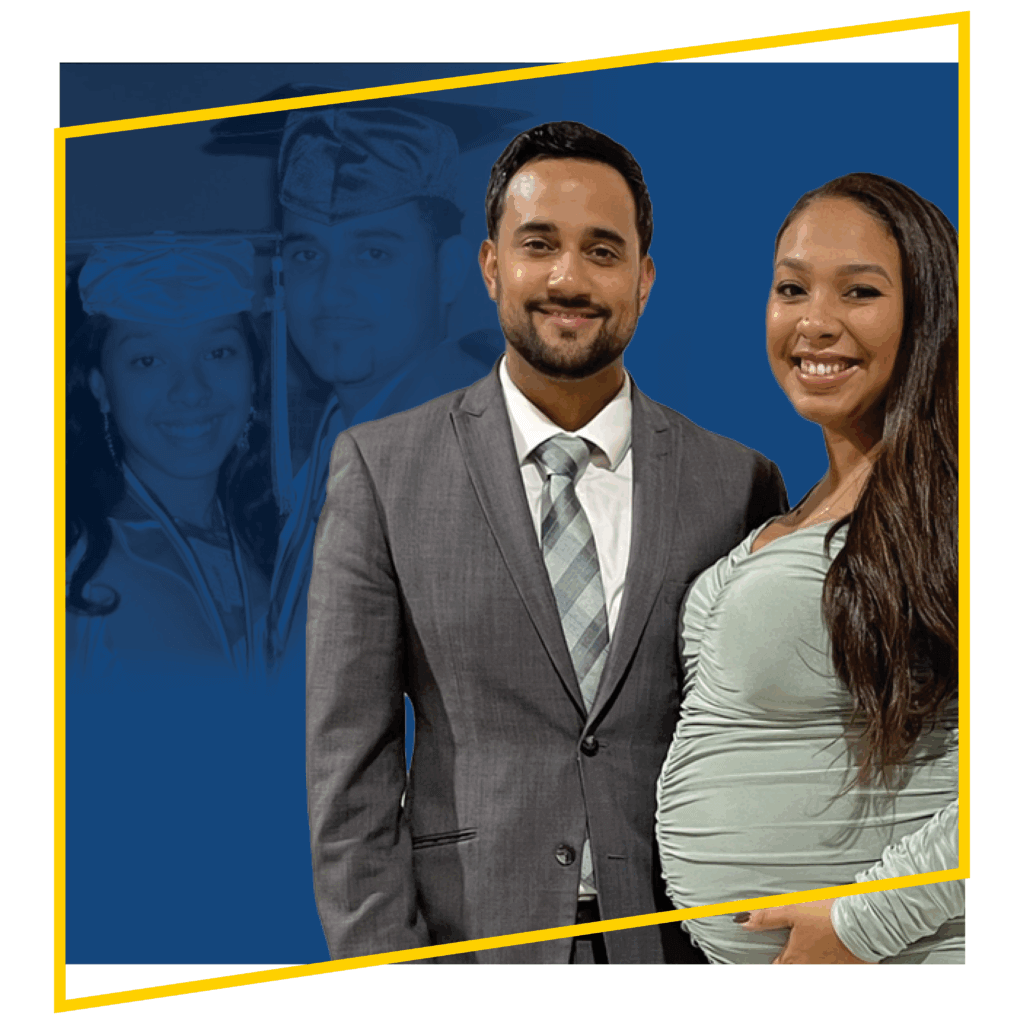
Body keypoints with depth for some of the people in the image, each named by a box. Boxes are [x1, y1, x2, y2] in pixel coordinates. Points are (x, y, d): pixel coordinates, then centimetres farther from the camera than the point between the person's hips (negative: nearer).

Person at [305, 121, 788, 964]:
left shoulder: (739, 483, 2)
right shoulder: (383, 468, 0)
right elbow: (349, 761, -3)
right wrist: (381, 970, -9)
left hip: (679, 946, 1)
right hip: (471, 943, -1)